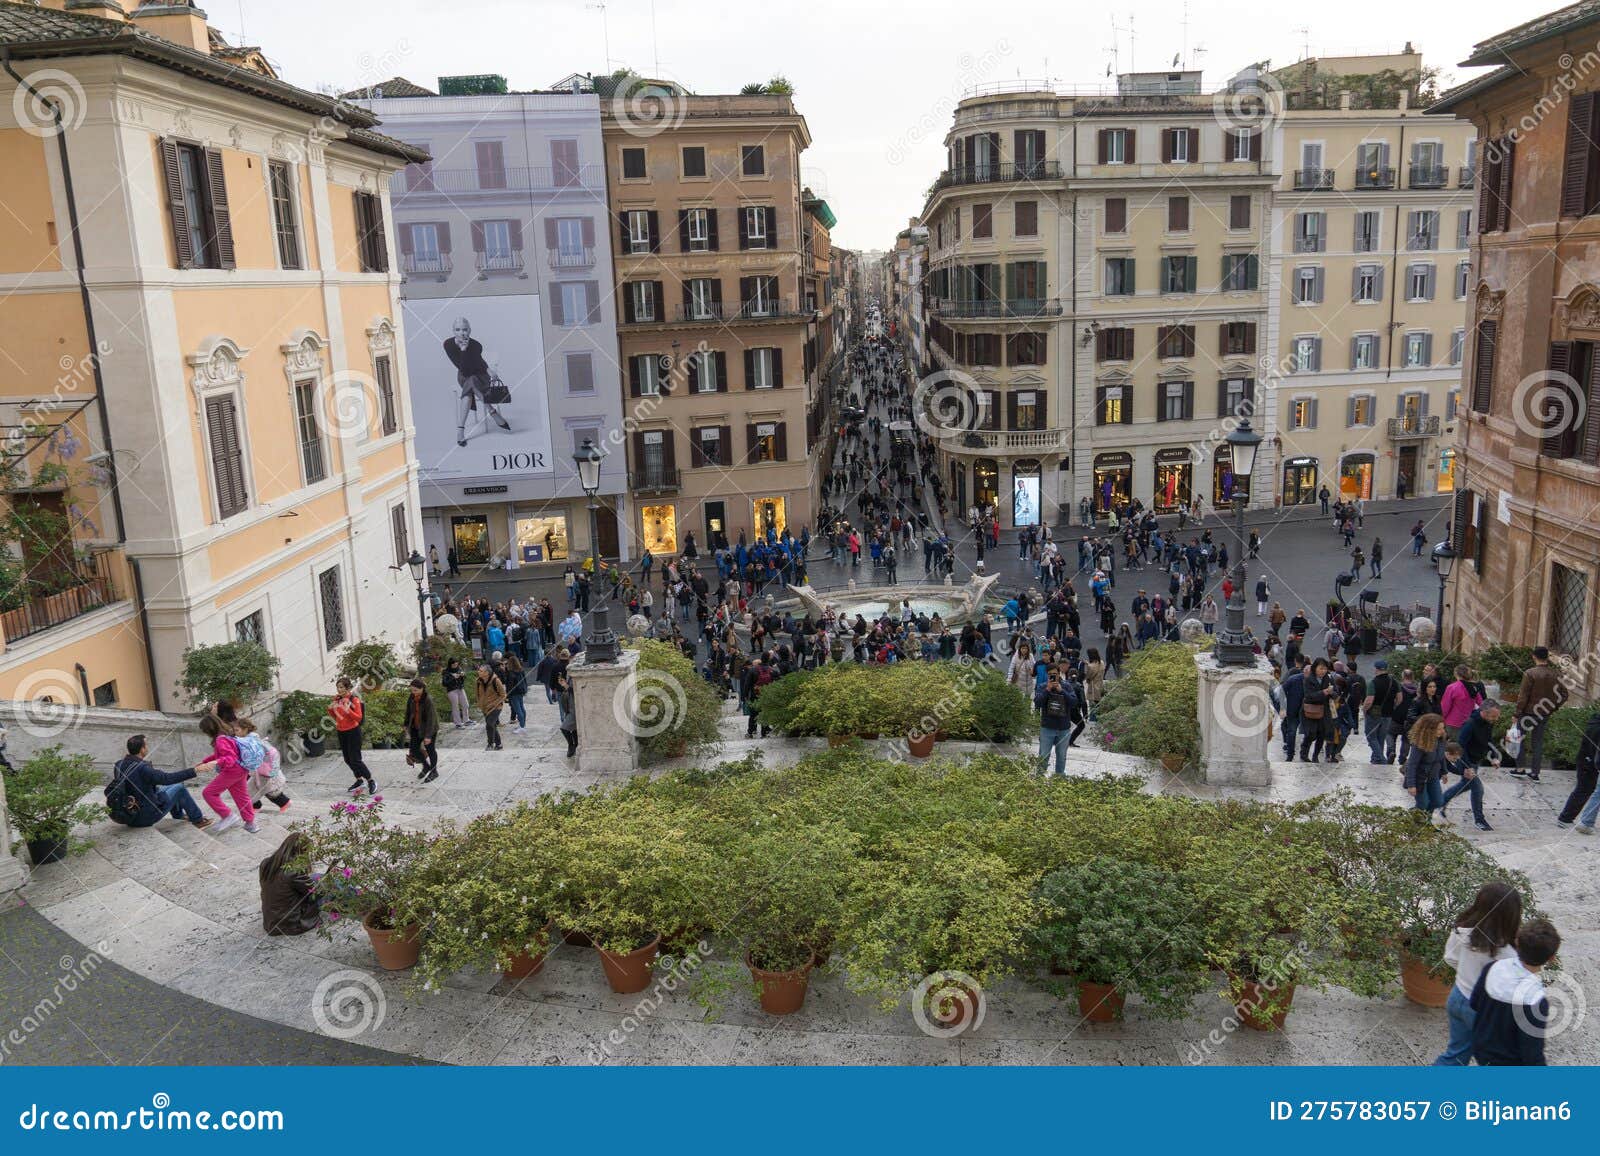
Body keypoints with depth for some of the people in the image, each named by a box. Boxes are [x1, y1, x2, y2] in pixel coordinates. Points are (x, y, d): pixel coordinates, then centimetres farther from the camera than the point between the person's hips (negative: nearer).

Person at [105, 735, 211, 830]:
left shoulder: (119, 765, -4)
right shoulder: (142, 769, -28)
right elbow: (167, 778, -30)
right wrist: (195, 770, -27)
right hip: (146, 817, -8)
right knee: (179, 788, 7)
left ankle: (178, 814, 45)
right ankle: (198, 821, 16)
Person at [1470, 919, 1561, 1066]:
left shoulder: (1493, 968, -17)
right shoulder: (1535, 1000, -34)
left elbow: (1474, 1004, 0)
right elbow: (1532, 1052, -24)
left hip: (1481, 1050, 5)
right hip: (1509, 1065, -5)